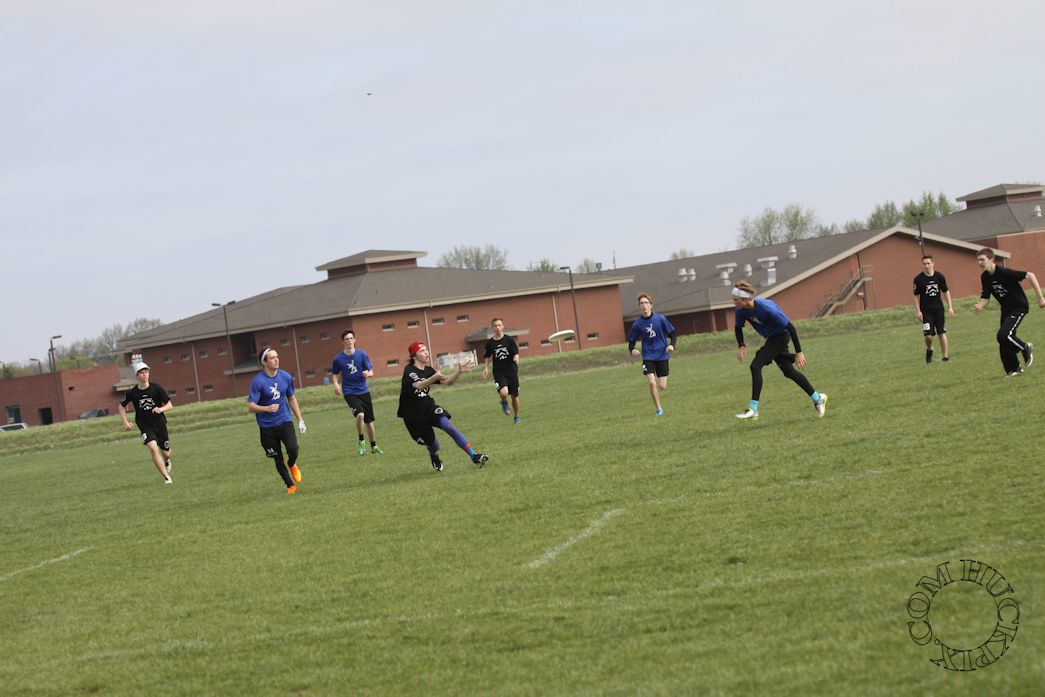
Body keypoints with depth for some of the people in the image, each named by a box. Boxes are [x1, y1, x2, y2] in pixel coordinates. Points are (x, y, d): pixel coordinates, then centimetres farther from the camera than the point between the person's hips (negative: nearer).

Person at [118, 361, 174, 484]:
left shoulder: (156, 389, -10)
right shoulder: (132, 393, -9)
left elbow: (169, 405, -4)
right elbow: (122, 406, 9)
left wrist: (161, 409, -25)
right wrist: (125, 422, -1)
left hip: (160, 424, 1)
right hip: (145, 426, -1)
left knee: (166, 453, 10)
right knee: (153, 448, -25)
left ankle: (167, 461, 50)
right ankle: (167, 478, -21)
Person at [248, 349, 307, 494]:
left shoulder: (286, 377, 1)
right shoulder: (258, 381, -14)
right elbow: (251, 407, -15)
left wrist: (300, 420, 12)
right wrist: (267, 408, -32)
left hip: (285, 421, 2)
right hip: (267, 427, -2)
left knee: (293, 449, -19)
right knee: (278, 459, 4)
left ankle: (292, 465, 16)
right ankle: (290, 485, 23)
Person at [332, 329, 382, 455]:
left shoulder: (362, 354, -1)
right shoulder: (338, 359, -2)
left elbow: (371, 372, 0)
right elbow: (334, 374, 13)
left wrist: (368, 374, -24)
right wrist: (336, 384, -8)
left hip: (363, 391, 2)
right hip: (349, 392, -2)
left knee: (369, 421, 8)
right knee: (360, 414, -26)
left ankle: (374, 446, 28)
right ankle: (361, 441, -4)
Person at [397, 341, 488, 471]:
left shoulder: (428, 371, 4)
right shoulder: (409, 370, -16)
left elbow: (447, 381, 1)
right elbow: (418, 385, -35)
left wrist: (459, 371, -17)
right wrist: (435, 377, -52)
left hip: (428, 407, 4)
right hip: (413, 415, -4)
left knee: (449, 427, -20)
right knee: (433, 444, 3)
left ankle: (474, 456, -22)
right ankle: (435, 459, 42)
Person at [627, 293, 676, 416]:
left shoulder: (660, 319, -7)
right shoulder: (638, 324, -4)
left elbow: (671, 333, 3)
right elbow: (631, 340, 5)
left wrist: (671, 345, -15)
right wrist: (632, 350, -16)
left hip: (662, 355, 0)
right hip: (648, 356, 0)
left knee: (662, 387, -2)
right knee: (652, 382, -17)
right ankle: (658, 409, -1)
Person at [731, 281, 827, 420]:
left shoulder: (766, 309, -33)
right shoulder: (741, 310, -14)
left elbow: (790, 327, -26)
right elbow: (738, 327, 8)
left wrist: (799, 352, -23)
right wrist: (741, 346, -10)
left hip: (780, 337, -8)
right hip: (771, 339, 8)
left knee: (755, 366, -19)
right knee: (788, 371, 16)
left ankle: (753, 409, -17)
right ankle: (818, 398, 31)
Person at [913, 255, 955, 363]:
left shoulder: (939, 277, -2)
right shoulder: (918, 279, -7)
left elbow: (946, 292, 8)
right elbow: (916, 296, -1)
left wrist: (950, 307, 5)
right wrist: (918, 311, -6)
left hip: (938, 308, 2)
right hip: (926, 310, -2)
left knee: (942, 332, 2)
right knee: (928, 335, -10)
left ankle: (945, 355, 10)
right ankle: (929, 350, 21)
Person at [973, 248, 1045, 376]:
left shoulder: (1004, 272, -25)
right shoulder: (985, 277, -2)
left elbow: (1030, 275, -22)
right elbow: (985, 298, 5)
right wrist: (980, 305, -20)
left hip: (1019, 307, -8)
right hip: (1006, 310, 8)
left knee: (1003, 335, -23)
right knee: (1004, 344, 5)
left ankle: (1025, 348, 3)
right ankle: (1014, 369, 21)